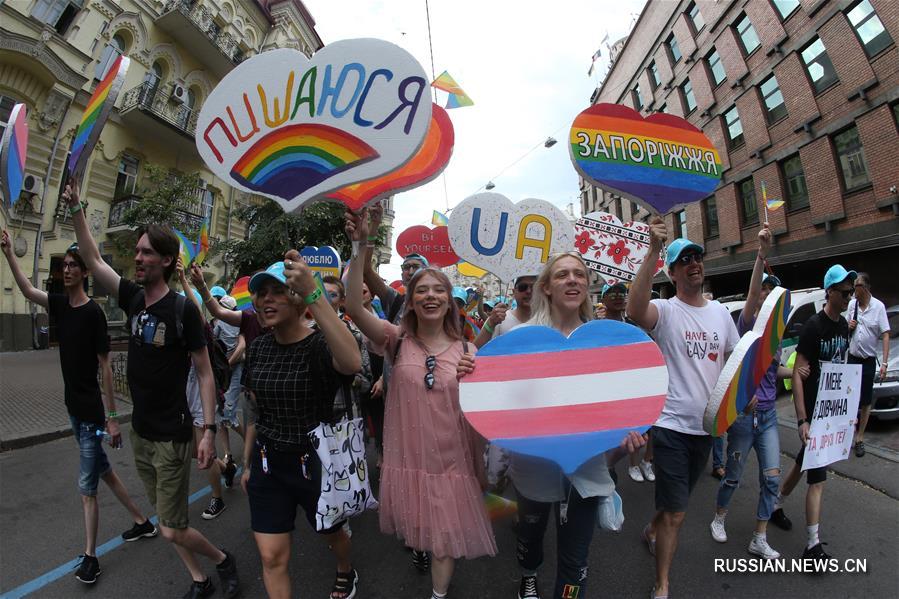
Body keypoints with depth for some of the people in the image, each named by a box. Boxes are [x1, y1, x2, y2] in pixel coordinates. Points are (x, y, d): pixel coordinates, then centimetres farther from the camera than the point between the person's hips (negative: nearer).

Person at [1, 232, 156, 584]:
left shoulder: (94, 313, -16)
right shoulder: (59, 304, 5)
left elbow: (105, 367, -16)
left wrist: (111, 417, -15)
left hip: (91, 413, -8)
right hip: (74, 409, 8)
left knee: (87, 486, 1)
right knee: (104, 471, 18)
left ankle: (90, 557, 18)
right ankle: (142, 522, 33)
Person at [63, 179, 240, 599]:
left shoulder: (183, 309, -18)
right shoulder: (133, 299, 0)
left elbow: (205, 374, -15)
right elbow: (93, 259, 10)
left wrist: (209, 430, -17)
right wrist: (76, 209, 2)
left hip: (172, 436, -7)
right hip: (140, 432, 7)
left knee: (172, 530, 2)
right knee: (167, 521, 17)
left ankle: (223, 560, 29)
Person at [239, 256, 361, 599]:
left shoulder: (320, 344, -20)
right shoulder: (258, 348, -2)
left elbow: (352, 363, -46)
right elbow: (256, 413, 10)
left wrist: (313, 294, -47)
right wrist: (247, 464, 16)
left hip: (315, 463, -3)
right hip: (267, 464, 4)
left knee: (332, 533, 22)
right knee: (272, 558, 8)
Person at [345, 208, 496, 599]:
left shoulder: (465, 351, -5)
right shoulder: (397, 341, -9)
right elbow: (354, 307, -26)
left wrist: (478, 466, 6)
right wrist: (360, 246, -35)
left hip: (451, 464, 0)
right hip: (405, 460, 1)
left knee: (445, 541, 14)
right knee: (413, 532, 25)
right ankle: (417, 548, 57)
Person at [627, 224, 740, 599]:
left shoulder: (720, 312, 8)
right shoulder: (665, 311, -13)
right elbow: (635, 310, -37)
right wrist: (653, 251, -38)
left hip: (707, 424, 7)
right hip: (672, 424, -6)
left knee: (675, 500, 25)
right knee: (676, 513, -1)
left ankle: (651, 531, 53)